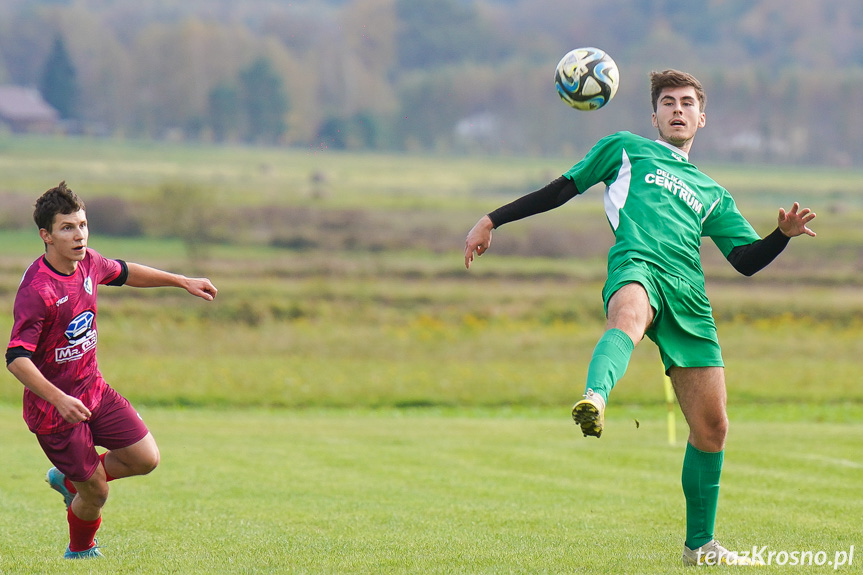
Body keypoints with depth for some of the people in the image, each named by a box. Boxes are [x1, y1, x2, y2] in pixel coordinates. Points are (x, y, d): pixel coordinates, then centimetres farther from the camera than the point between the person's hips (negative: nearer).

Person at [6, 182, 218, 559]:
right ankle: (79, 553, 34)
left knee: (146, 459, 3)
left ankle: (69, 481, 27)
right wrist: (59, 399, -40)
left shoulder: (87, 262, -3)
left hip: (94, 390, 7)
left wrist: (183, 281, 23)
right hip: (54, 409, -7)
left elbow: (123, 273, 20)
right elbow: (16, 358, -31)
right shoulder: (36, 291, -27)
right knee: (97, 492, 2)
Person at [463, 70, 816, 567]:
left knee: (712, 428, 3)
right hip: (636, 265, -4)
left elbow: (746, 260, 24)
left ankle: (700, 545, 17)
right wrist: (492, 221, 23)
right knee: (629, 317, -44)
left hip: (690, 296, 4)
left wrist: (785, 233, 4)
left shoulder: (712, 194, 33)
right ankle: (595, 399, -74)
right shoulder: (625, 149, 27)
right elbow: (562, 189, 28)